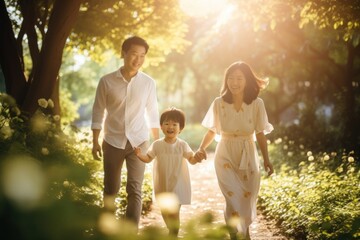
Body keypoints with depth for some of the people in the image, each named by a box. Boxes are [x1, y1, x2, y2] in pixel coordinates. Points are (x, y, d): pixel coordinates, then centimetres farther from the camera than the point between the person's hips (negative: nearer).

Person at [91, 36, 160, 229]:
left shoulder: (149, 83, -2)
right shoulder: (107, 81, -6)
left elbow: (152, 114, 8)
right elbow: (98, 113, 0)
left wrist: (157, 142, 11)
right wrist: (95, 142, -2)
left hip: (138, 142, 0)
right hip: (112, 142, 0)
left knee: (134, 190, -6)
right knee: (111, 189, 11)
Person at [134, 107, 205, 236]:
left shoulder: (182, 145, -9)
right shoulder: (157, 145, -4)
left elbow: (191, 159, -7)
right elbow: (148, 158, 2)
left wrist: (196, 159, -29)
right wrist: (140, 155, -18)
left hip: (177, 183, -3)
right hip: (162, 184, 3)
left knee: (174, 212, -7)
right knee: (164, 211, 17)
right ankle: (172, 231, 41)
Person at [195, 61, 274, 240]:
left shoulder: (256, 104, -7)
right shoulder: (219, 103, -7)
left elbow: (260, 134, 0)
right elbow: (211, 131, 3)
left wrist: (266, 160, -1)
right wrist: (201, 148, -12)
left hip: (248, 156, 1)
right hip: (225, 155, -1)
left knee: (247, 198, 10)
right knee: (233, 198, -14)